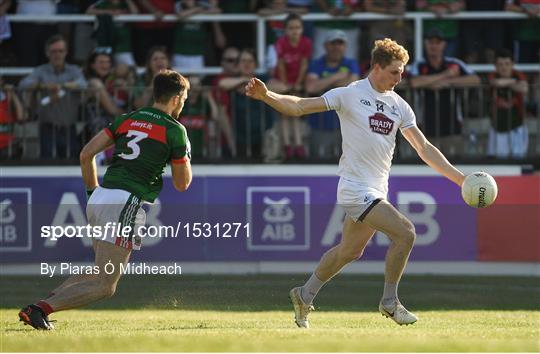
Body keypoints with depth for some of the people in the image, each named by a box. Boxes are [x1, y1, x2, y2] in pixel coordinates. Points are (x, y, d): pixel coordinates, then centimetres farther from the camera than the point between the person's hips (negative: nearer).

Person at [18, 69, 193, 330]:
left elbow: (86, 154, 12)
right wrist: (186, 154, 25)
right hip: (126, 204, -7)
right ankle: (40, 308, -22)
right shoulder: (175, 131, 1)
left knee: (101, 272, 21)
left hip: (98, 200, 7)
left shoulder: (127, 120, 17)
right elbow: (182, 184, 8)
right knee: (104, 286, -6)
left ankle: (45, 302, 4)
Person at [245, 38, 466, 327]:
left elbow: (425, 149, 11)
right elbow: (299, 107, -8)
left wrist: (461, 179, 5)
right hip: (356, 188, -7)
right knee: (405, 233, -19)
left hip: (377, 190, 7)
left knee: (350, 251, 18)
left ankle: (304, 297, 36)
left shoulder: (399, 106, 10)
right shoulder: (349, 95, -7)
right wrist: (266, 96, -24)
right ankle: (389, 301, -3)